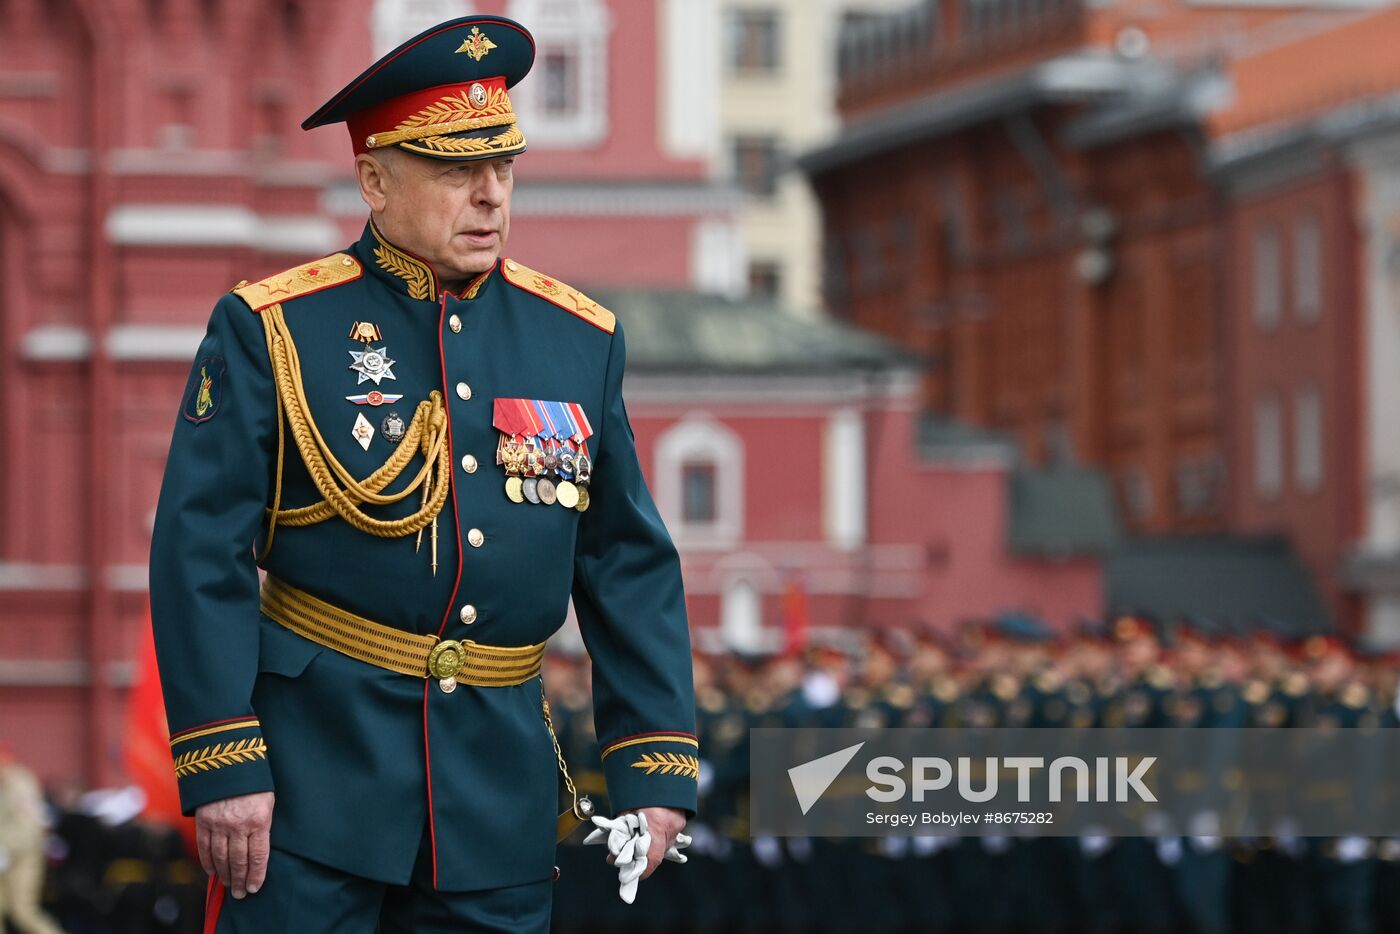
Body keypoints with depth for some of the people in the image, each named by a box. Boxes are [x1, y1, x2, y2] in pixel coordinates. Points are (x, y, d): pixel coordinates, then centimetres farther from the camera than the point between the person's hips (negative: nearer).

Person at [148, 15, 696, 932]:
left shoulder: (580, 340, 8)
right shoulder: (272, 331, -4)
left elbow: (631, 566, 11)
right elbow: (202, 554, -7)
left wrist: (655, 769, 4)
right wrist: (223, 765, -14)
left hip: (500, 779, 4)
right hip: (315, 759, -3)